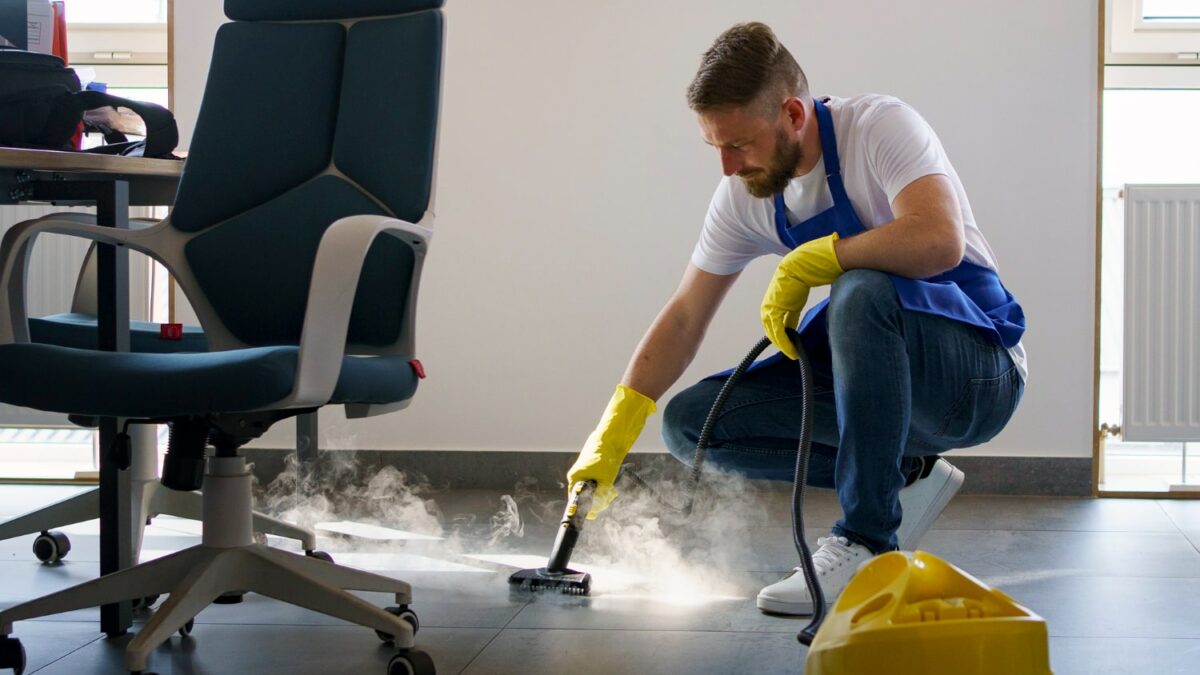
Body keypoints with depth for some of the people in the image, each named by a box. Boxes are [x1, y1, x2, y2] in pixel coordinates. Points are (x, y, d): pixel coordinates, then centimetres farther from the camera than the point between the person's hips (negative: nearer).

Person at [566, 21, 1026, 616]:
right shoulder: (744, 197, 0)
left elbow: (939, 240, -36)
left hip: (979, 373, -7)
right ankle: (903, 479, 2)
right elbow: (684, 318, 4)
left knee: (862, 291, -38)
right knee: (691, 421, -7)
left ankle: (867, 543, -27)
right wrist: (611, 437, -4)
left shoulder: (881, 126, -18)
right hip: (883, 378, 7)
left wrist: (808, 261, -26)